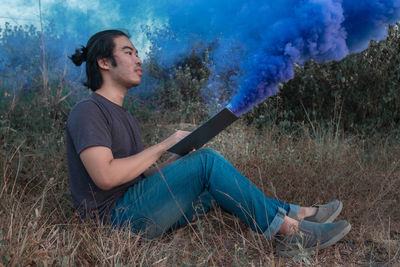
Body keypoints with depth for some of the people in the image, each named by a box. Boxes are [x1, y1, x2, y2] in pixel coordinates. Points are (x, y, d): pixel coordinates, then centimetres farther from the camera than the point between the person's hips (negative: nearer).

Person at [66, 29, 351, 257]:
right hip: (116, 216, -9)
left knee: (219, 185, 0)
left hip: (141, 213, 9)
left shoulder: (125, 117, 20)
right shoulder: (88, 111, -10)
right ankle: (287, 229, -13)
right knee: (208, 160, -20)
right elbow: (105, 176, -23)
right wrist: (164, 145, -16)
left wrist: (179, 159, -3)